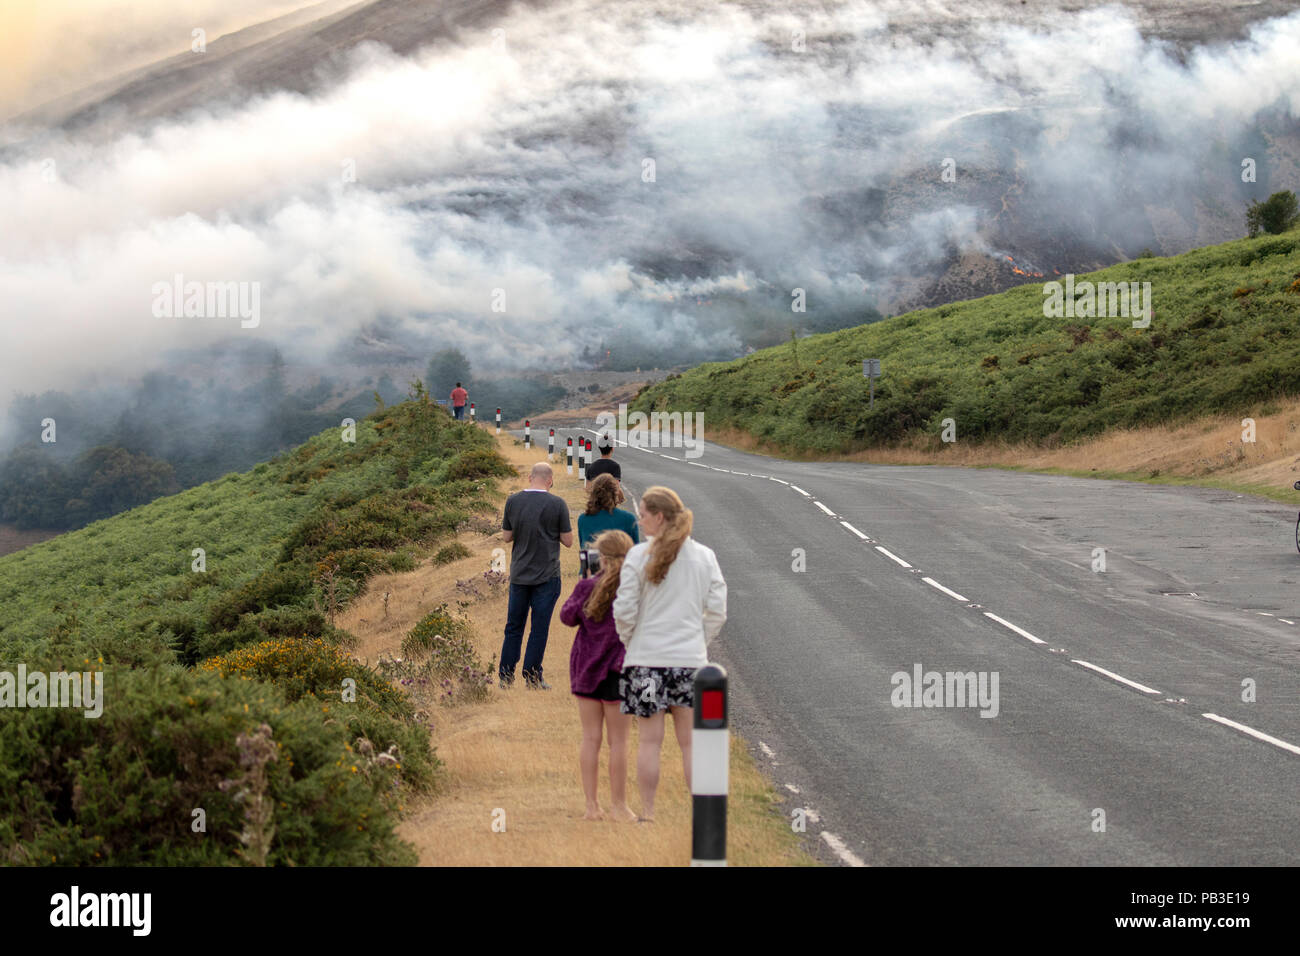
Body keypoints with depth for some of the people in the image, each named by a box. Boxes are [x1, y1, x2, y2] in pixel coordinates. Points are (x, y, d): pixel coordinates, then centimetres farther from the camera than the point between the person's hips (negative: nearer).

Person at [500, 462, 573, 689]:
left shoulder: (513, 501, -2)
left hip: (519, 574, 3)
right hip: (546, 575, -3)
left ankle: (505, 676, 14)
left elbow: (507, 536, 6)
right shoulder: (557, 504, -10)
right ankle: (532, 679, 4)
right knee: (539, 628, 3)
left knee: (514, 627, 12)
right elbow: (568, 541, -5)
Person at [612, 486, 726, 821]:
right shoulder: (704, 557, 3)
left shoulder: (639, 556, -6)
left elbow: (624, 610, -7)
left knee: (650, 741, 4)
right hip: (690, 659, 2)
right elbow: (717, 610, 3)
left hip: (646, 658, -2)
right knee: (691, 742, 8)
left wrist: (627, 641, 10)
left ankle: (648, 812, 7)